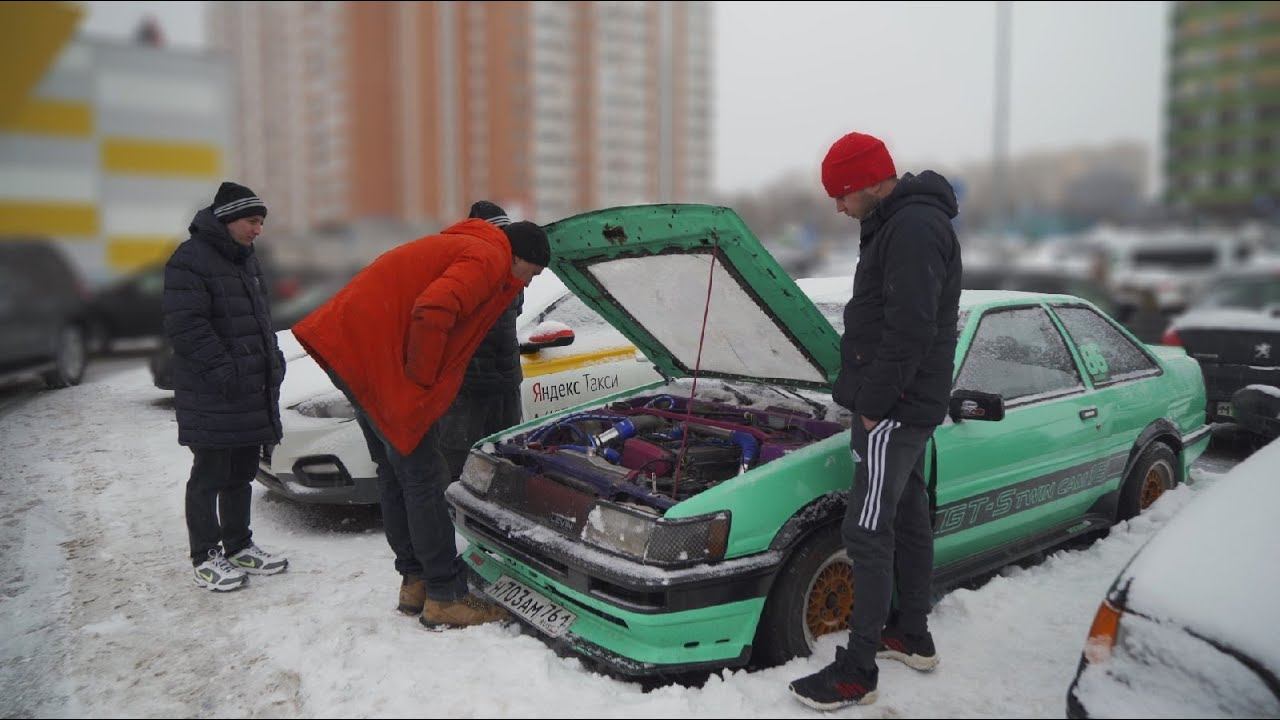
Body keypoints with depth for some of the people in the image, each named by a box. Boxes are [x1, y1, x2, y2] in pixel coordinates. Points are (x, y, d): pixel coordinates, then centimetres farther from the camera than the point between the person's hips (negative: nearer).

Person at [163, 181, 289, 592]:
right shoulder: (190, 260, -11)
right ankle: (205, 558, 11)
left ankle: (239, 547, 26)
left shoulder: (246, 260, 17)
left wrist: (273, 360, 13)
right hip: (212, 397, -8)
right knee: (209, 477, 1)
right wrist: (222, 368, -22)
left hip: (254, 392, 8)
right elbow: (184, 326, -18)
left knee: (242, 474, 15)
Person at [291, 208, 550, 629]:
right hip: (376, 353, -11)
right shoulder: (487, 259, -9)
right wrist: (422, 377, -13)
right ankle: (446, 598, 4)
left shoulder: (461, 247, 24)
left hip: (348, 345, 11)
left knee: (395, 473, 16)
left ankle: (415, 581, 26)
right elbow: (431, 312, -26)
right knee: (423, 477, -4)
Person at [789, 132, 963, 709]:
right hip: (907, 404, 11)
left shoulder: (914, 228, -19)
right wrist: (867, 396, 16)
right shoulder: (899, 223, 15)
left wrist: (874, 403, -19)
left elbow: (909, 331, -26)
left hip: (896, 407, -11)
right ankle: (913, 637, 33)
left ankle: (857, 673, 3)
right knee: (908, 517, 18)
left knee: (867, 532, -7)